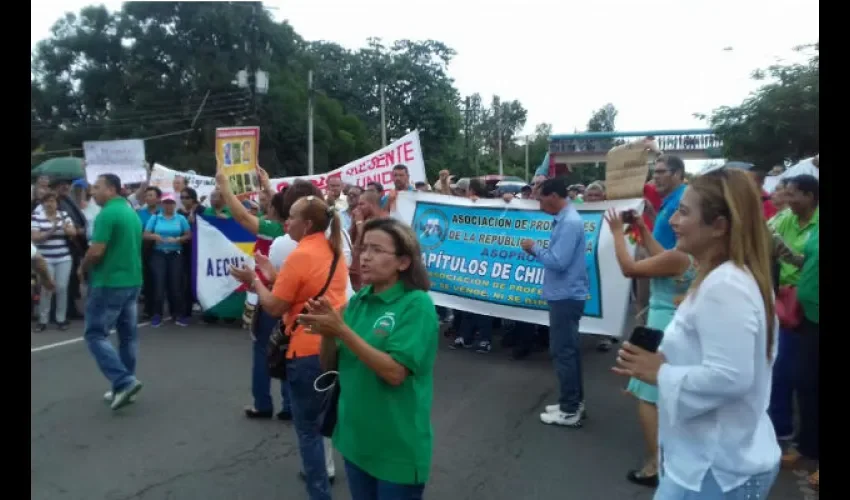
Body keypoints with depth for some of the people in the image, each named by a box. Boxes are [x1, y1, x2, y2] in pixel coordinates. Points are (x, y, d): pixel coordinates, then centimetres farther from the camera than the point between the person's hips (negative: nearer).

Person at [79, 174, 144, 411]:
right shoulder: (132, 213, 12)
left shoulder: (107, 214, -16)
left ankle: (124, 382, -10)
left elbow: (96, 251, -21)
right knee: (128, 334, 11)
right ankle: (123, 386, 18)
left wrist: (82, 269, -1)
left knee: (96, 334, 0)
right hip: (132, 281, 9)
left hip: (109, 283, -9)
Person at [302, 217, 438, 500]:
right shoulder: (358, 300, 2)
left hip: (397, 447, -6)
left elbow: (395, 373, -25)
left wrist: (342, 330, -27)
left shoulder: (417, 305, -17)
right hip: (354, 437, 6)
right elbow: (330, 366, 5)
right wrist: (326, 332, -14)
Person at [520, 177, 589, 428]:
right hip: (565, 295, 10)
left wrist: (535, 248, -12)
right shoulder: (565, 219, 11)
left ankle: (570, 411, 8)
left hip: (565, 296, -10)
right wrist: (539, 250, 2)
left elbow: (558, 262, -25)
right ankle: (574, 402, 27)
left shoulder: (569, 223, -21)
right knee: (569, 350, 16)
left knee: (562, 352, -2)